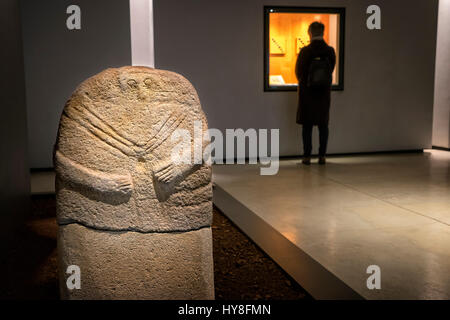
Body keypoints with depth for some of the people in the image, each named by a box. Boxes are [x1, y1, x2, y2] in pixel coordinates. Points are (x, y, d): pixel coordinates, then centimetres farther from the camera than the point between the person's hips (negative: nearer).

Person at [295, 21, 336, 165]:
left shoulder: (305, 51, -12)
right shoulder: (330, 51, -4)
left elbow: (298, 72, -4)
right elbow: (331, 70, 5)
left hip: (307, 93, -3)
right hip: (324, 92, 3)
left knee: (307, 125, 4)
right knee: (323, 125, 10)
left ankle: (307, 156, 6)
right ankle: (322, 156, 12)